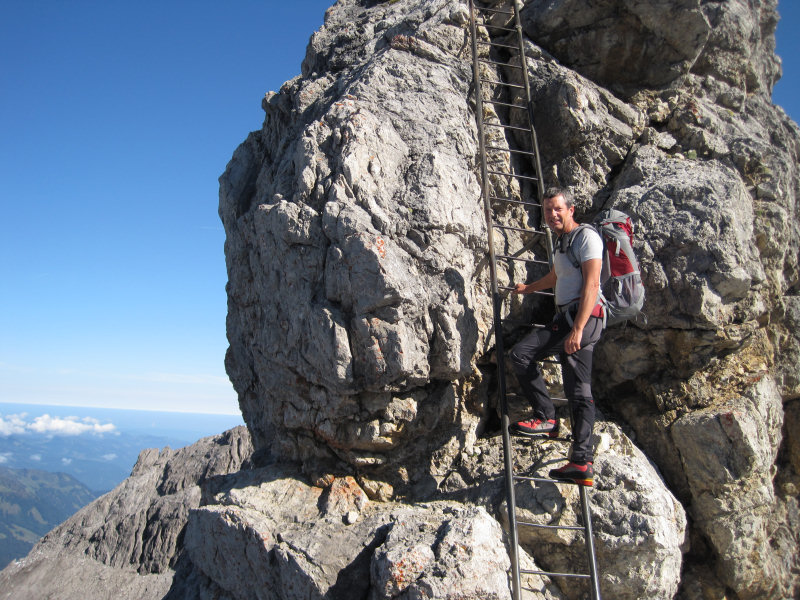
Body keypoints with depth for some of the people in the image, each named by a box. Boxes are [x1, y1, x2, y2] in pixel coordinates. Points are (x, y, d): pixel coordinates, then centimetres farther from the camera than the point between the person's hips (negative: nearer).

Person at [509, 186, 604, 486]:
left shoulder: (586, 236, -6)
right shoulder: (560, 242, 22)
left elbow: (591, 284, -17)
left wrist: (577, 328, -25)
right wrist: (528, 288, 58)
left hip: (582, 317, -9)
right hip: (567, 317, 9)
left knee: (521, 354, -15)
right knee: (579, 391, 4)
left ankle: (545, 418, -4)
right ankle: (582, 463, 4)